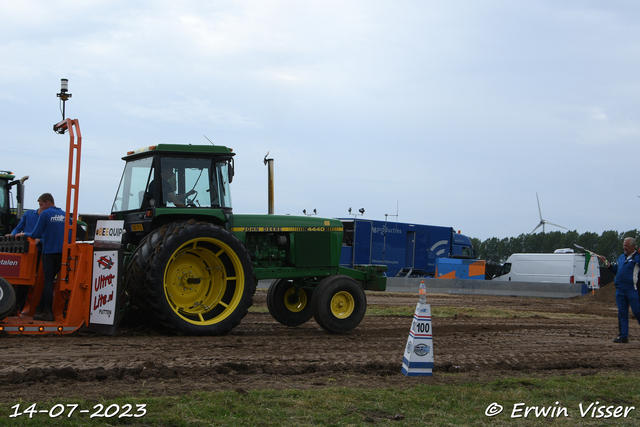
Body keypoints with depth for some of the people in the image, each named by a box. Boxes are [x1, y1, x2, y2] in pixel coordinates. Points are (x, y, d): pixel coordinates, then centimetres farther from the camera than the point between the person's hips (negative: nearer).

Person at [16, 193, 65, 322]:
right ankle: (41, 309, 16)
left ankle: (48, 312, -5)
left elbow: (36, 232, -6)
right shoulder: (64, 214, 8)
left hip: (49, 252, -5)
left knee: (48, 281, -2)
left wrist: (24, 234, 12)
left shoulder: (45, 214, -8)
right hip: (61, 252, 5)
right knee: (49, 281, 11)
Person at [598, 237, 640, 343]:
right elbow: (615, 270, 23)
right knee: (622, 312, 6)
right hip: (620, 289, 7)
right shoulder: (621, 257, 19)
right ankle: (623, 336, 9)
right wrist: (605, 262, 15)